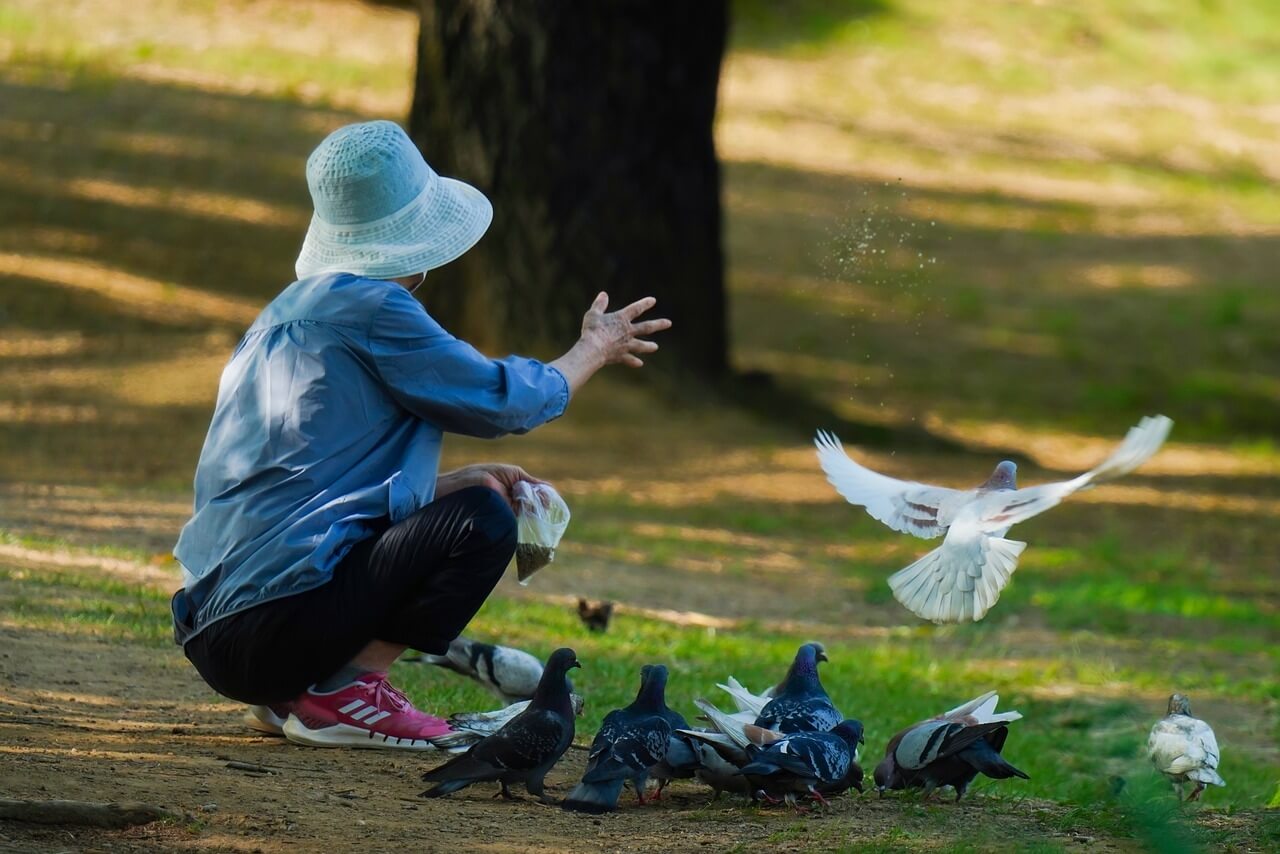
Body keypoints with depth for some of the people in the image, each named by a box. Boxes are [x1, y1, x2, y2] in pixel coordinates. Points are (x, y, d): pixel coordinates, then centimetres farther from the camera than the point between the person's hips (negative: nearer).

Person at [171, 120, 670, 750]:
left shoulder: (286, 313, 19)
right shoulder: (371, 308, -9)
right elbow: (501, 400, -1)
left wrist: (458, 483, 24)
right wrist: (594, 350, 17)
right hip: (275, 623, -10)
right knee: (482, 521, -6)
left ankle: (287, 697, 10)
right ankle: (342, 695, -10)